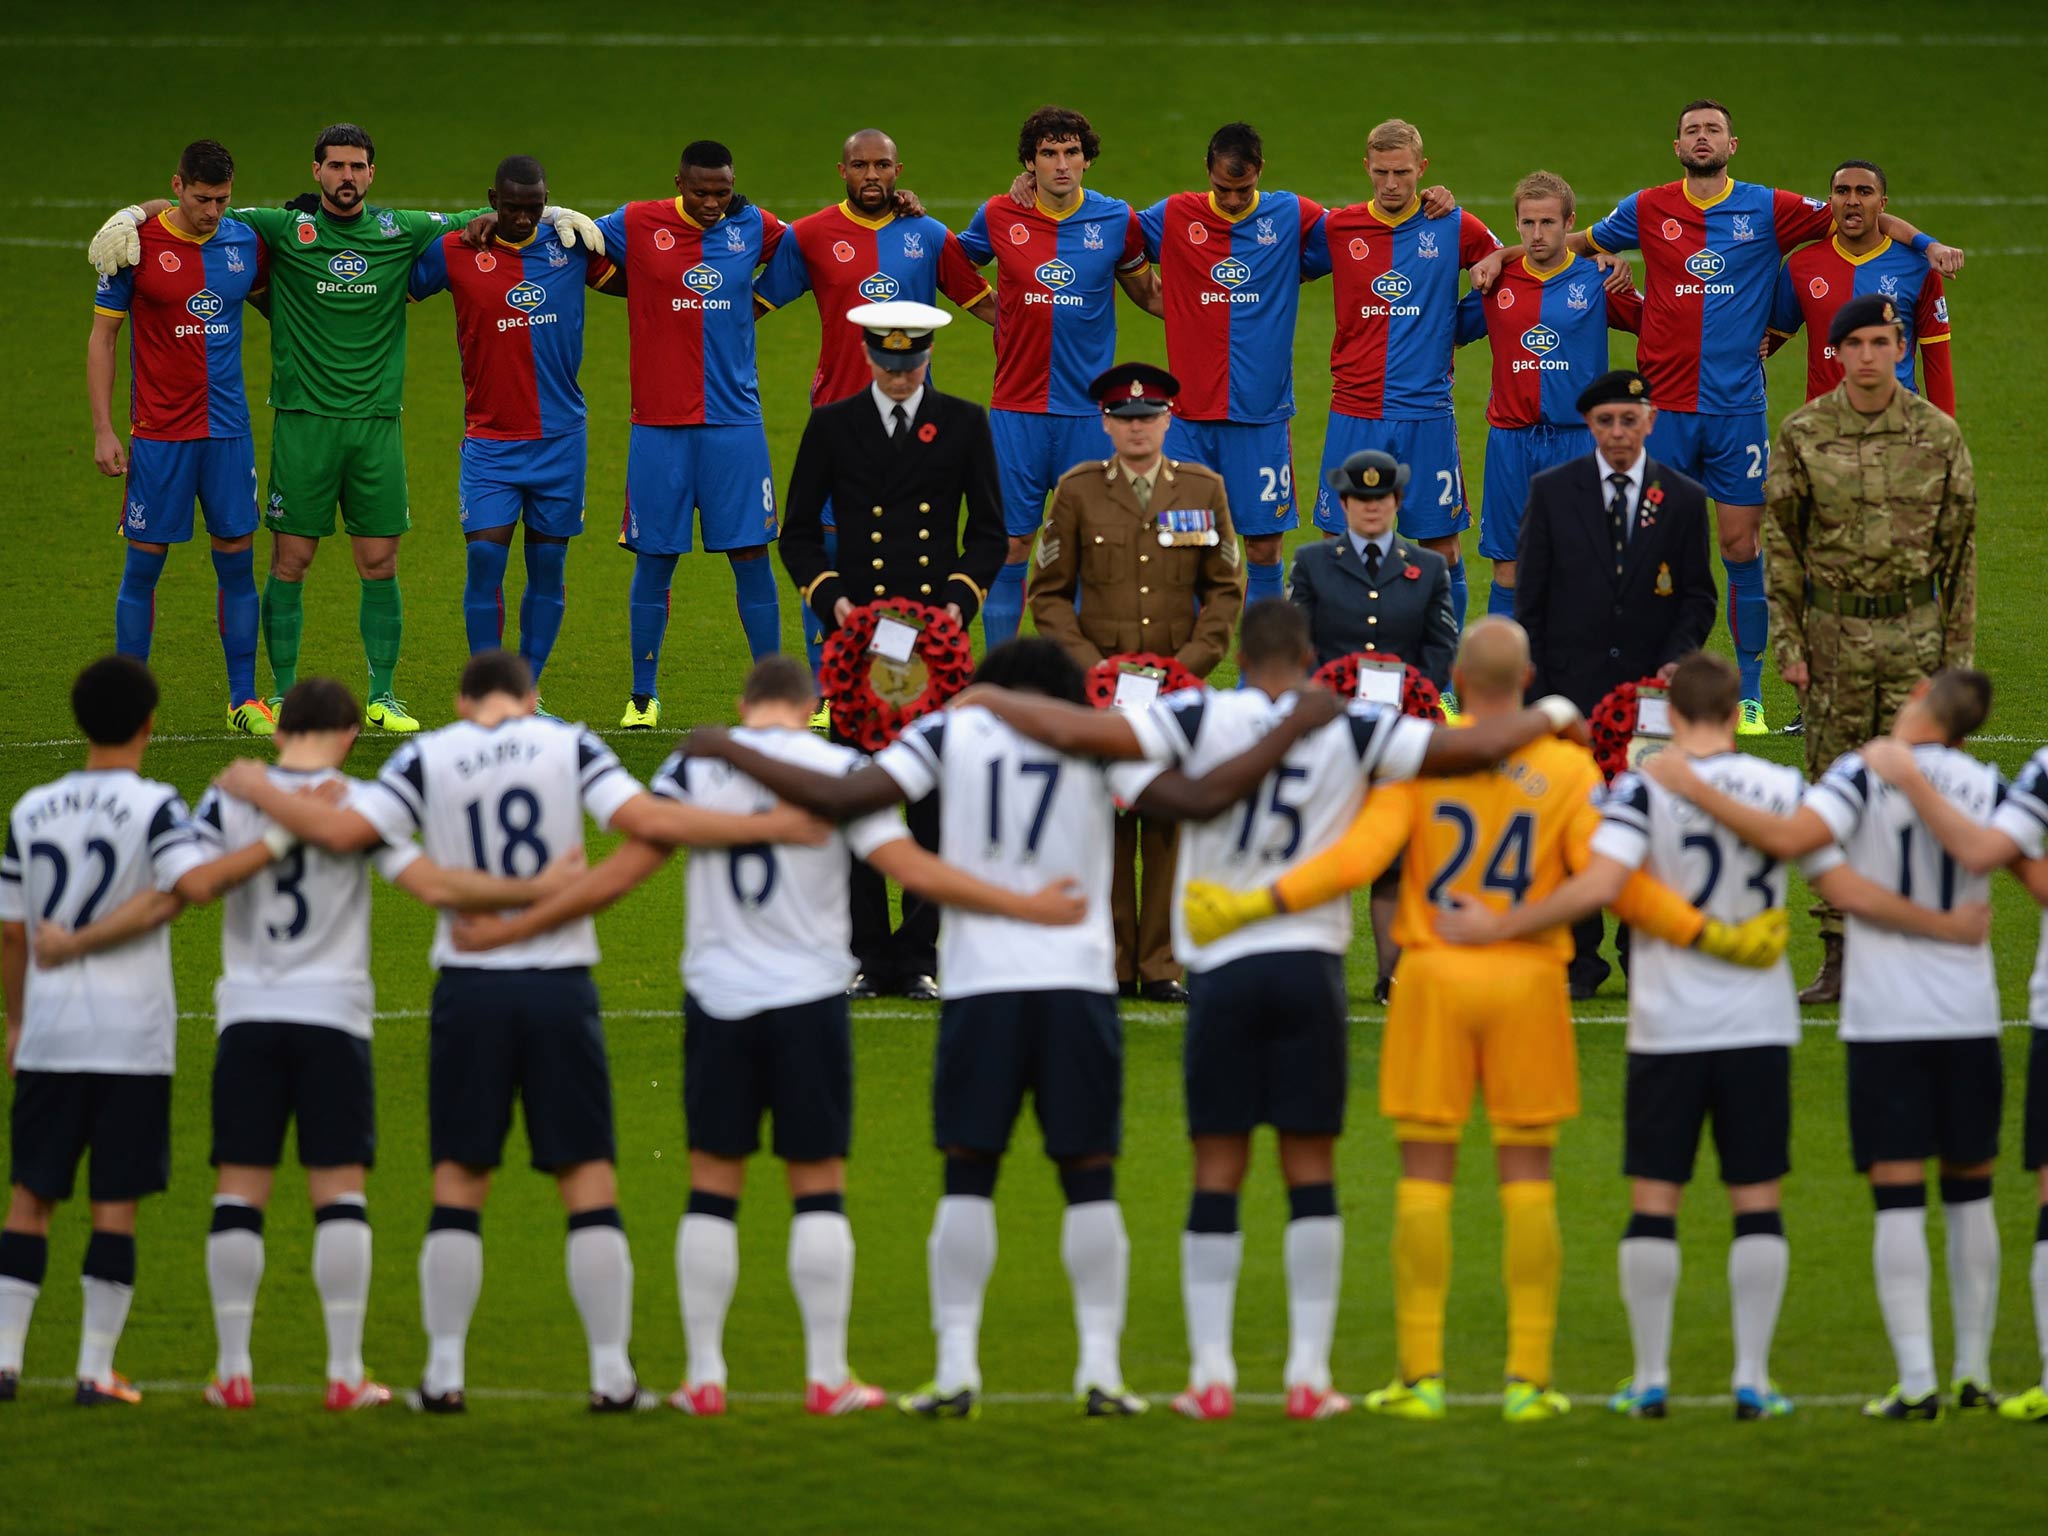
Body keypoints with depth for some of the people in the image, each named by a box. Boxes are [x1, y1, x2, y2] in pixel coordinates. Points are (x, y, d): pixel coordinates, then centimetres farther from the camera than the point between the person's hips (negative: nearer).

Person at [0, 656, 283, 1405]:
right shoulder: (152, 806, -7)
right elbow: (196, 883, -25)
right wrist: (278, 843, -22)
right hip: (131, 1033, -4)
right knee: (116, 1203, 1)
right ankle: (95, 1368, 0)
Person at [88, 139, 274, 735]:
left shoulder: (245, 242, 3)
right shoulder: (137, 244, -7)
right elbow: (101, 338, -2)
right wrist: (103, 432, -6)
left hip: (228, 430, 3)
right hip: (158, 433, -3)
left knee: (237, 562, 4)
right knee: (143, 565, 0)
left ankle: (244, 699, 11)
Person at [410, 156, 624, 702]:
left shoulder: (572, 243, 2)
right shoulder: (454, 253, -3)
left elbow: (632, 281, 16)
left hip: (561, 437, 2)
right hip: (489, 441, -2)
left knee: (548, 567, 4)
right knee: (484, 558, -12)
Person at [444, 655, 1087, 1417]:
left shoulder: (694, 767, 0)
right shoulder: (839, 769, -3)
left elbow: (620, 872, 0)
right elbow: (912, 869, -8)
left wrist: (508, 930, 8)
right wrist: (1025, 906, 0)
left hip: (718, 1001, 1)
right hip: (809, 996, -1)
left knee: (712, 1188, 7)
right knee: (819, 1188, 4)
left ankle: (703, 1377, 6)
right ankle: (827, 1376, 4)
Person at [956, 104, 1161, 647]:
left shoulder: (1117, 221, 1)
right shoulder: (999, 217, 0)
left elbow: (1148, 293, 16)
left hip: (1087, 413, 0)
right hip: (1016, 410, 0)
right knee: (1011, 545, 1)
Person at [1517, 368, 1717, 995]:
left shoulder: (1683, 499, 7)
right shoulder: (1552, 492, 5)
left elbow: (1697, 595, 8)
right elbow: (1531, 591, 6)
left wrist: (1678, 657, -8)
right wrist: (1529, 672, -1)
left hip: (1651, 684, 0)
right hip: (1573, 681, 0)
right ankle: (1580, 958, 7)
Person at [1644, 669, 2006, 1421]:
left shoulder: (1865, 774, -9)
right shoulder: (1988, 787, 2)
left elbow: (1789, 838, -22)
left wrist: (1694, 789, -16)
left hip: (1885, 1019, -3)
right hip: (1969, 1012, 3)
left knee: (1899, 1198, -3)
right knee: (1969, 1193, 14)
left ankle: (1916, 1379, -10)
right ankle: (1972, 1372, 18)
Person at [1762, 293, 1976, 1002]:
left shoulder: (1938, 435, 1)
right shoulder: (1804, 434, 0)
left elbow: (1960, 546, 6)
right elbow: (1780, 544, 3)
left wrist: (1958, 651, 2)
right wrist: (1789, 644, -2)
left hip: (1914, 630, 0)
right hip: (1833, 631, 0)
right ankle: (1838, 956, 6)